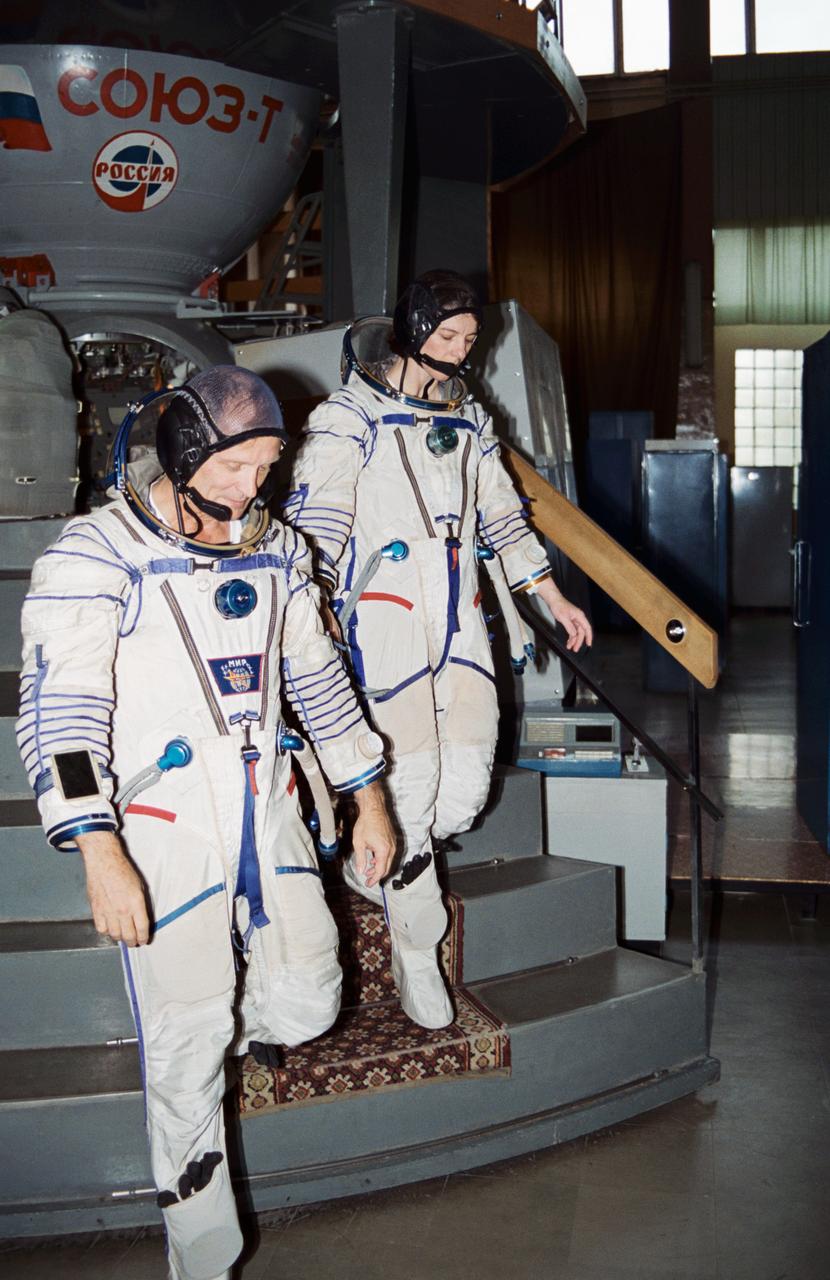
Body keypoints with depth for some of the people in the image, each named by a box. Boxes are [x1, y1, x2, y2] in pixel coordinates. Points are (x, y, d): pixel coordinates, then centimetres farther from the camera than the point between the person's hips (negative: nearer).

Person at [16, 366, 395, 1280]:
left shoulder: (275, 549, 9)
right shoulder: (97, 555, -11)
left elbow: (315, 676, 17)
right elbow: (59, 710, -17)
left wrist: (368, 802, 17)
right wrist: (101, 858, -26)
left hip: (267, 812, 5)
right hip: (163, 833, -5)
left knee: (306, 1006, 3)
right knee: (187, 1054, 2)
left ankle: (211, 1008, 37)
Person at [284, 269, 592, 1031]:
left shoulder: (469, 419, 18)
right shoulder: (352, 413, -1)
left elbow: (503, 516, 24)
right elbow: (316, 519, -10)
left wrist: (554, 598, 24)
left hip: (461, 620, 6)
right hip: (388, 617, -5)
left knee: (466, 789, -1)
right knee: (412, 783, -5)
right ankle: (416, 953, 14)